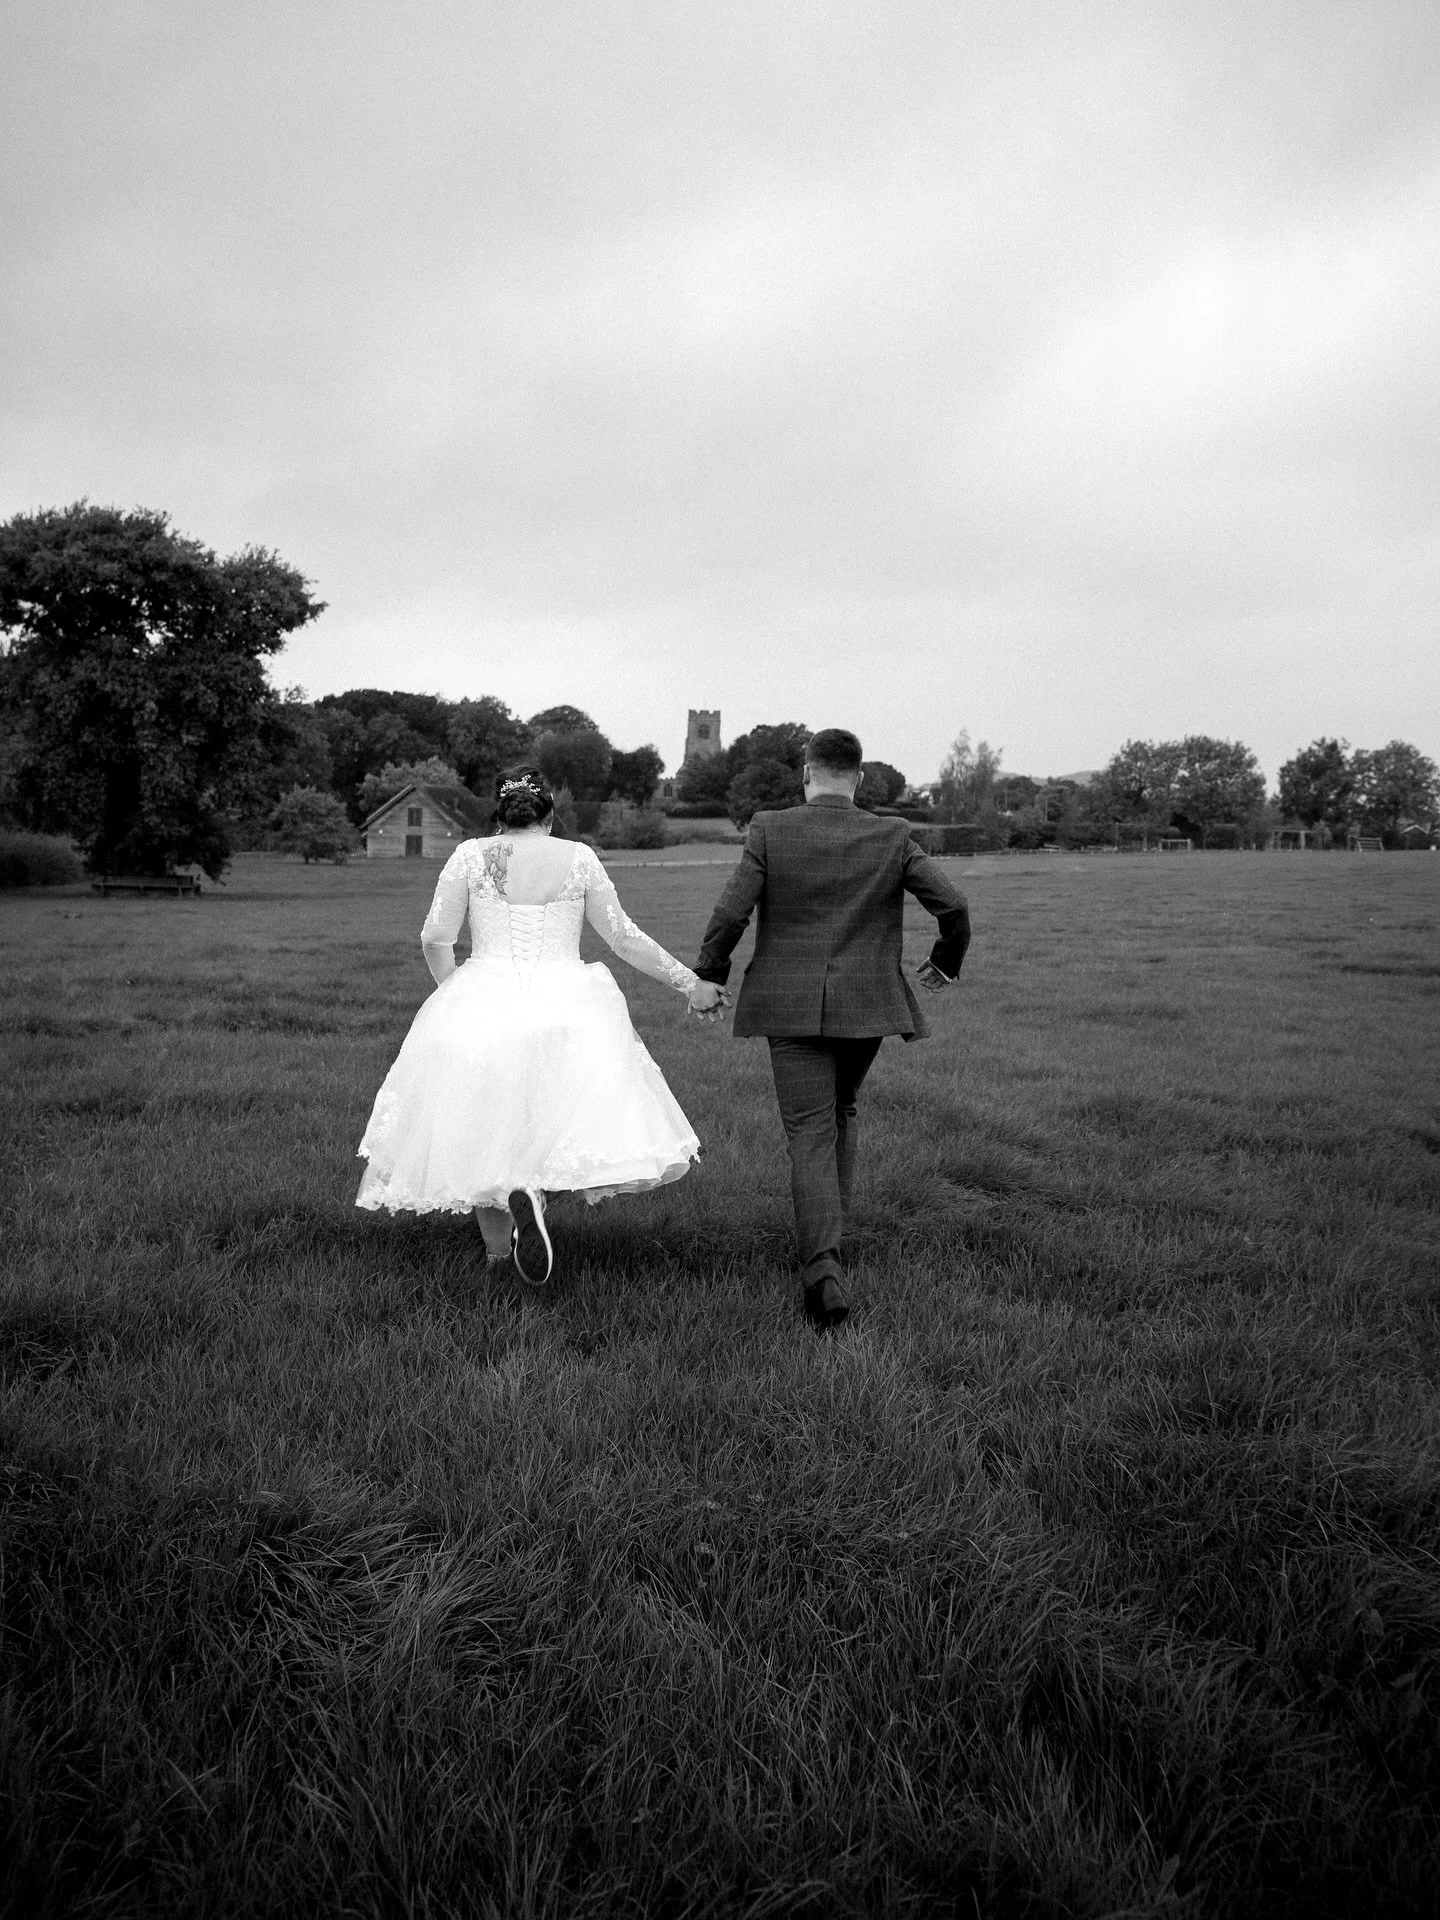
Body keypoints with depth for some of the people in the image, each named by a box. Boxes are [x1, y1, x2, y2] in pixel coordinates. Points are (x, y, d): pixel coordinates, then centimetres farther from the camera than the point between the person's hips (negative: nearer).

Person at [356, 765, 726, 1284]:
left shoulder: (471, 855, 3)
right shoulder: (578, 857, 4)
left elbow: (435, 937, 0)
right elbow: (625, 937, 4)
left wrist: (453, 990, 19)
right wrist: (690, 983, 12)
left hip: (481, 1012, 1)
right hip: (566, 1010, -1)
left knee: (484, 1126, 16)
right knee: (574, 1113, 7)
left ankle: (498, 1250, 16)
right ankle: (531, 1188, -23)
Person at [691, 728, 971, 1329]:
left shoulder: (770, 831, -6)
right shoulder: (892, 837, -1)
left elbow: (729, 914, -9)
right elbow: (953, 905, -2)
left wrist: (709, 975, 8)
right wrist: (946, 962, 17)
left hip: (792, 1007, -2)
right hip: (866, 1005, 2)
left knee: (809, 1134, -2)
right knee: (841, 1111, 25)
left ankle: (823, 1268, -16)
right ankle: (827, 1232, 31)